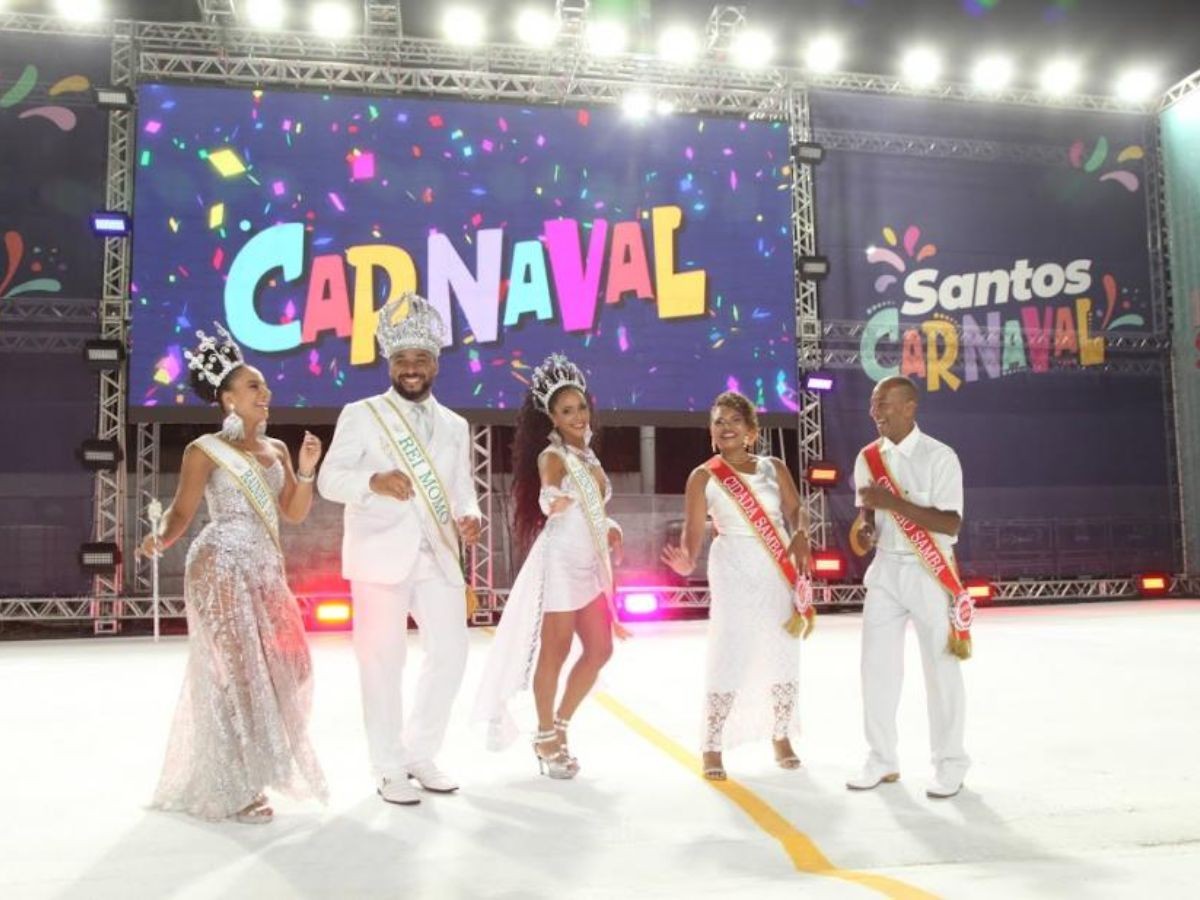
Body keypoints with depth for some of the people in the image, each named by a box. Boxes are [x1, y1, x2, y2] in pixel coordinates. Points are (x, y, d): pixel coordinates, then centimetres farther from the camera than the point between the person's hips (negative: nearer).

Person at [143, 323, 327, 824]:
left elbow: (294, 513, 10)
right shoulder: (204, 451, -5)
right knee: (237, 671, -7)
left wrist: (305, 470, -4)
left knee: (281, 665, 9)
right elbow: (181, 512, -6)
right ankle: (232, 789, 2)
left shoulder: (276, 449, 12)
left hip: (266, 570, 7)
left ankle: (251, 770, 26)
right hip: (222, 569, -7)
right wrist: (160, 538, -27)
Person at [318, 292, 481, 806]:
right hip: (382, 557, -4)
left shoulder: (454, 426, 16)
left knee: (450, 654, 4)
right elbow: (330, 479, -4)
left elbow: (462, 489, 17)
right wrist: (374, 481, -23)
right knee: (383, 663, 1)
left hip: (438, 558, 4)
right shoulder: (361, 415, 3)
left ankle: (420, 754, 23)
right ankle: (390, 769, 14)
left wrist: (469, 518, -6)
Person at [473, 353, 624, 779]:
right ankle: (545, 738, 12)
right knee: (555, 650, -1)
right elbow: (547, 500, -31)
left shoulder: (588, 455, 13)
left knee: (600, 650, 9)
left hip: (591, 564, 8)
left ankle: (559, 726, 22)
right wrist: (553, 500, -53)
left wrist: (611, 529, 7)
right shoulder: (552, 456, -11)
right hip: (560, 560, -8)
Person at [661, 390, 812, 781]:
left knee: (784, 655, 9)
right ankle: (712, 749, 4)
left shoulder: (774, 468, 5)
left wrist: (801, 537, -17)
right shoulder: (703, 477, -3)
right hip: (734, 572, -3)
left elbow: (796, 511, 3)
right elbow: (693, 530, -8)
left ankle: (781, 737, 29)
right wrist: (686, 560, -27)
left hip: (779, 571, 4)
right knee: (728, 657, -7)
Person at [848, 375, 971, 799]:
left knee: (940, 668, 3)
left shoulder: (939, 457, -12)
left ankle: (950, 764, 17)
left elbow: (950, 524, -17)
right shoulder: (868, 458, 4)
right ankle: (882, 759, 18)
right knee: (877, 664, 5)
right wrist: (865, 525, -6)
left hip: (929, 573, -5)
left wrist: (894, 502, -25)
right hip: (885, 569, 5)